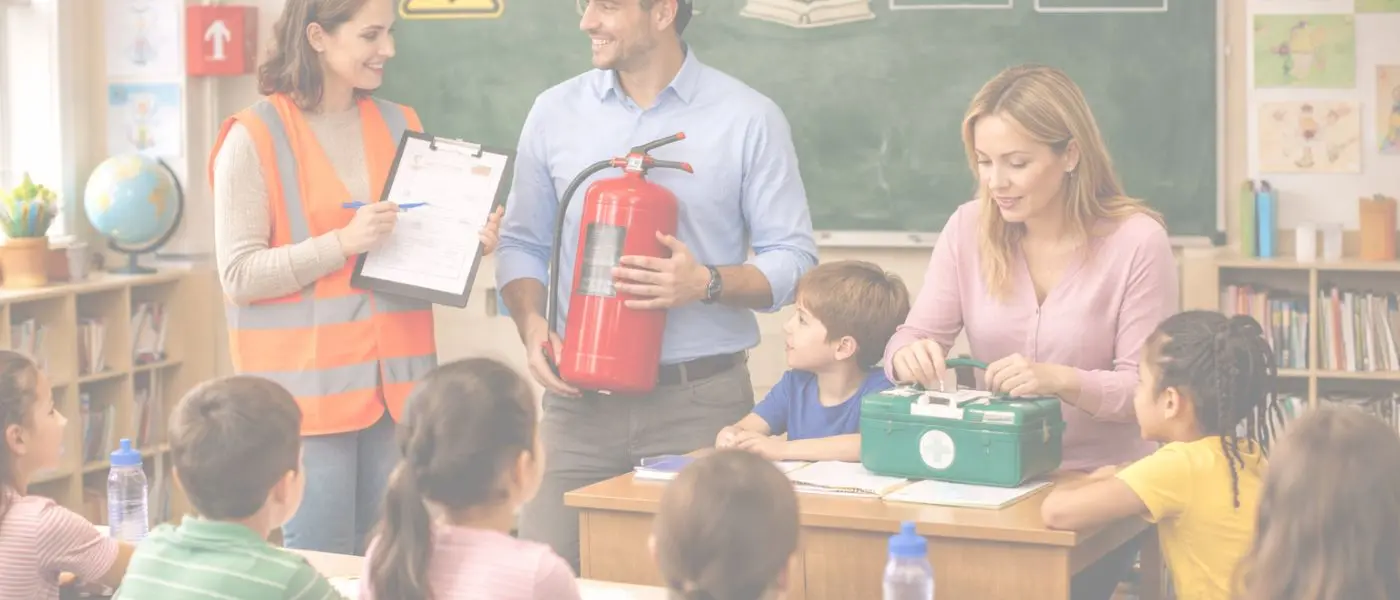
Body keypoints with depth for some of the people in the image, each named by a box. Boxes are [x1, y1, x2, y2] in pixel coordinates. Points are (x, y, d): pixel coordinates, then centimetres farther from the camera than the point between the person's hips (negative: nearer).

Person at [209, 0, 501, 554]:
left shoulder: (400, 127, 11)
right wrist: (342, 244, -20)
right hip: (307, 387, -5)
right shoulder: (255, 138, -6)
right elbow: (238, 275, -10)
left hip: (395, 383, 5)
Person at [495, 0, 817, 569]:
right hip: (579, 400, 2)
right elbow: (522, 244, 13)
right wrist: (531, 322, -6)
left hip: (701, 404, -2)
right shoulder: (554, 112, 7)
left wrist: (707, 284, -18)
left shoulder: (749, 119, -1)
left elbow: (793, 260, -1)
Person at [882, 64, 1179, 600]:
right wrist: (910, 355, -24)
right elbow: (910, 339, 1)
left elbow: (1145, 388, -11)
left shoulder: (1137, 240, -11)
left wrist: (1062, 380, -30)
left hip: (1100, 485, -3)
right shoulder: (968, 228, 1)